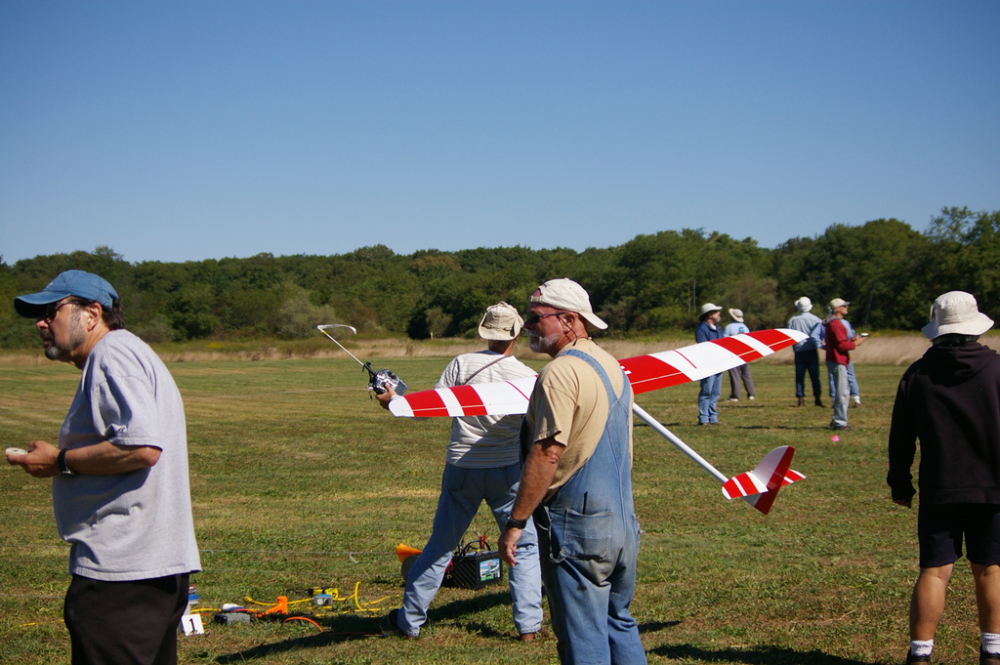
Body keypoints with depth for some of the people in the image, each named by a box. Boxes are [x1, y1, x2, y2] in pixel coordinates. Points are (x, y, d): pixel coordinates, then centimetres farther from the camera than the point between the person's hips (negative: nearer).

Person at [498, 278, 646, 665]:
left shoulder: (561, 373, -16)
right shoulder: (612, 367, 13)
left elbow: (546, 455, -22)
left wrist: (515, 523, -17)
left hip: (577, 526, -9)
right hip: (622, 521, 9)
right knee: (619, 624, 19)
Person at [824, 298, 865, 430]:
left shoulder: (833, 323, 19)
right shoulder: (836, 324, -16)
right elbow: (841, 345, -21)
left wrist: (852, 340, 10)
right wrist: (855, 343, -8)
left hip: (837, 361, 11)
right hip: (837, 362, -11)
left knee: (844, 391, 16)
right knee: (842, 392, -9)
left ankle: (837, 420, 20)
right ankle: (840, 423, -8)